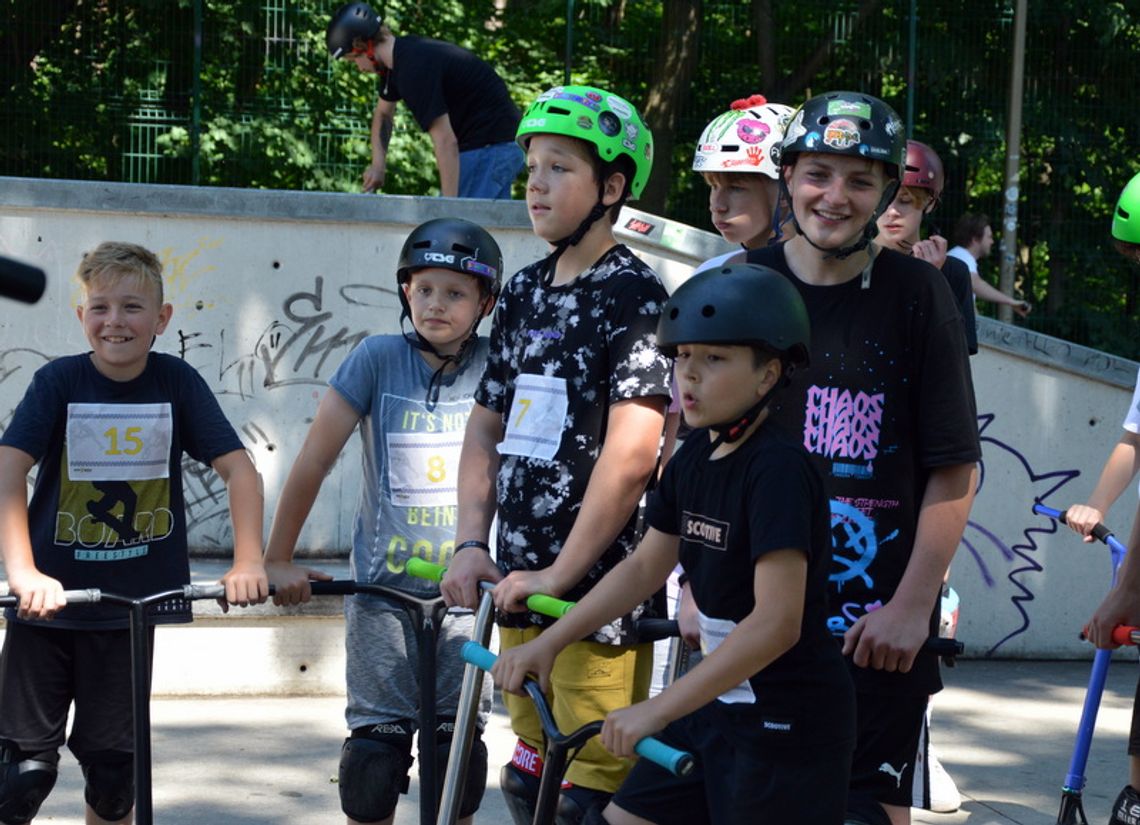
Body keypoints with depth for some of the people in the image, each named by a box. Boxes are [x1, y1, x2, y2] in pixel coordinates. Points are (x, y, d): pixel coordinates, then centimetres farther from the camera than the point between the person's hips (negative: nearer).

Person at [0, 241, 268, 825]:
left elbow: (238, 468, -3)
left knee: (113, 765, 8)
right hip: (50, 598, -1)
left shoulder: (176, 382, -2)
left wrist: (248, 562, -16)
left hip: (130, 602, 2)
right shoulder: (59, 382, -7)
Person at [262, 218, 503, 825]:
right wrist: (277, 561, -3)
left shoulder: (494, 368, -2)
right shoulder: (378, 359, -5)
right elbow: (314, 461, -3)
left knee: (459, 751, 2)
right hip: (381, 590, -1)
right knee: (375, 754, -2)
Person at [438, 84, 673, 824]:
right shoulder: (524, 293, 13)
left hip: (600, 592, -7)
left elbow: (631, 454, -18)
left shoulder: (635, 296, -10)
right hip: (521, 588, 7)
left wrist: (561, 574, -17)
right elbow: (486, 428, 17)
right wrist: (471, 544, 4)